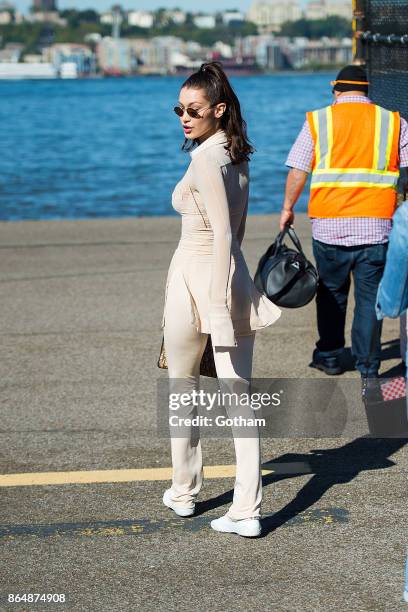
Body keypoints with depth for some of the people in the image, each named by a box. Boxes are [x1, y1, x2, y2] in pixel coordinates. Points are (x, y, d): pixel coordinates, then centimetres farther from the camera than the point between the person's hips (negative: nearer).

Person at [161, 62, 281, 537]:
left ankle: (184, 493, 27)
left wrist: (217, 308, -22)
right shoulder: (238, 155, 10)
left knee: (182, 391, 14)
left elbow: (222, 235, -22)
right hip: (234, 279, 7)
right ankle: (247, 510, 0)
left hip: (195, 279, -7)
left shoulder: (205, 159, -17)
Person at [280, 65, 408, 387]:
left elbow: (298, 171, 2)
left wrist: (288, 208, 13)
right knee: (370, 298, 6)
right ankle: (368, 368, 8)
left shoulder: (318, 120, 4)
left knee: (331, 294, 16)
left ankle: (329, 358, 27)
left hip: (329, 225, 0)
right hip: (376, 226, 0)